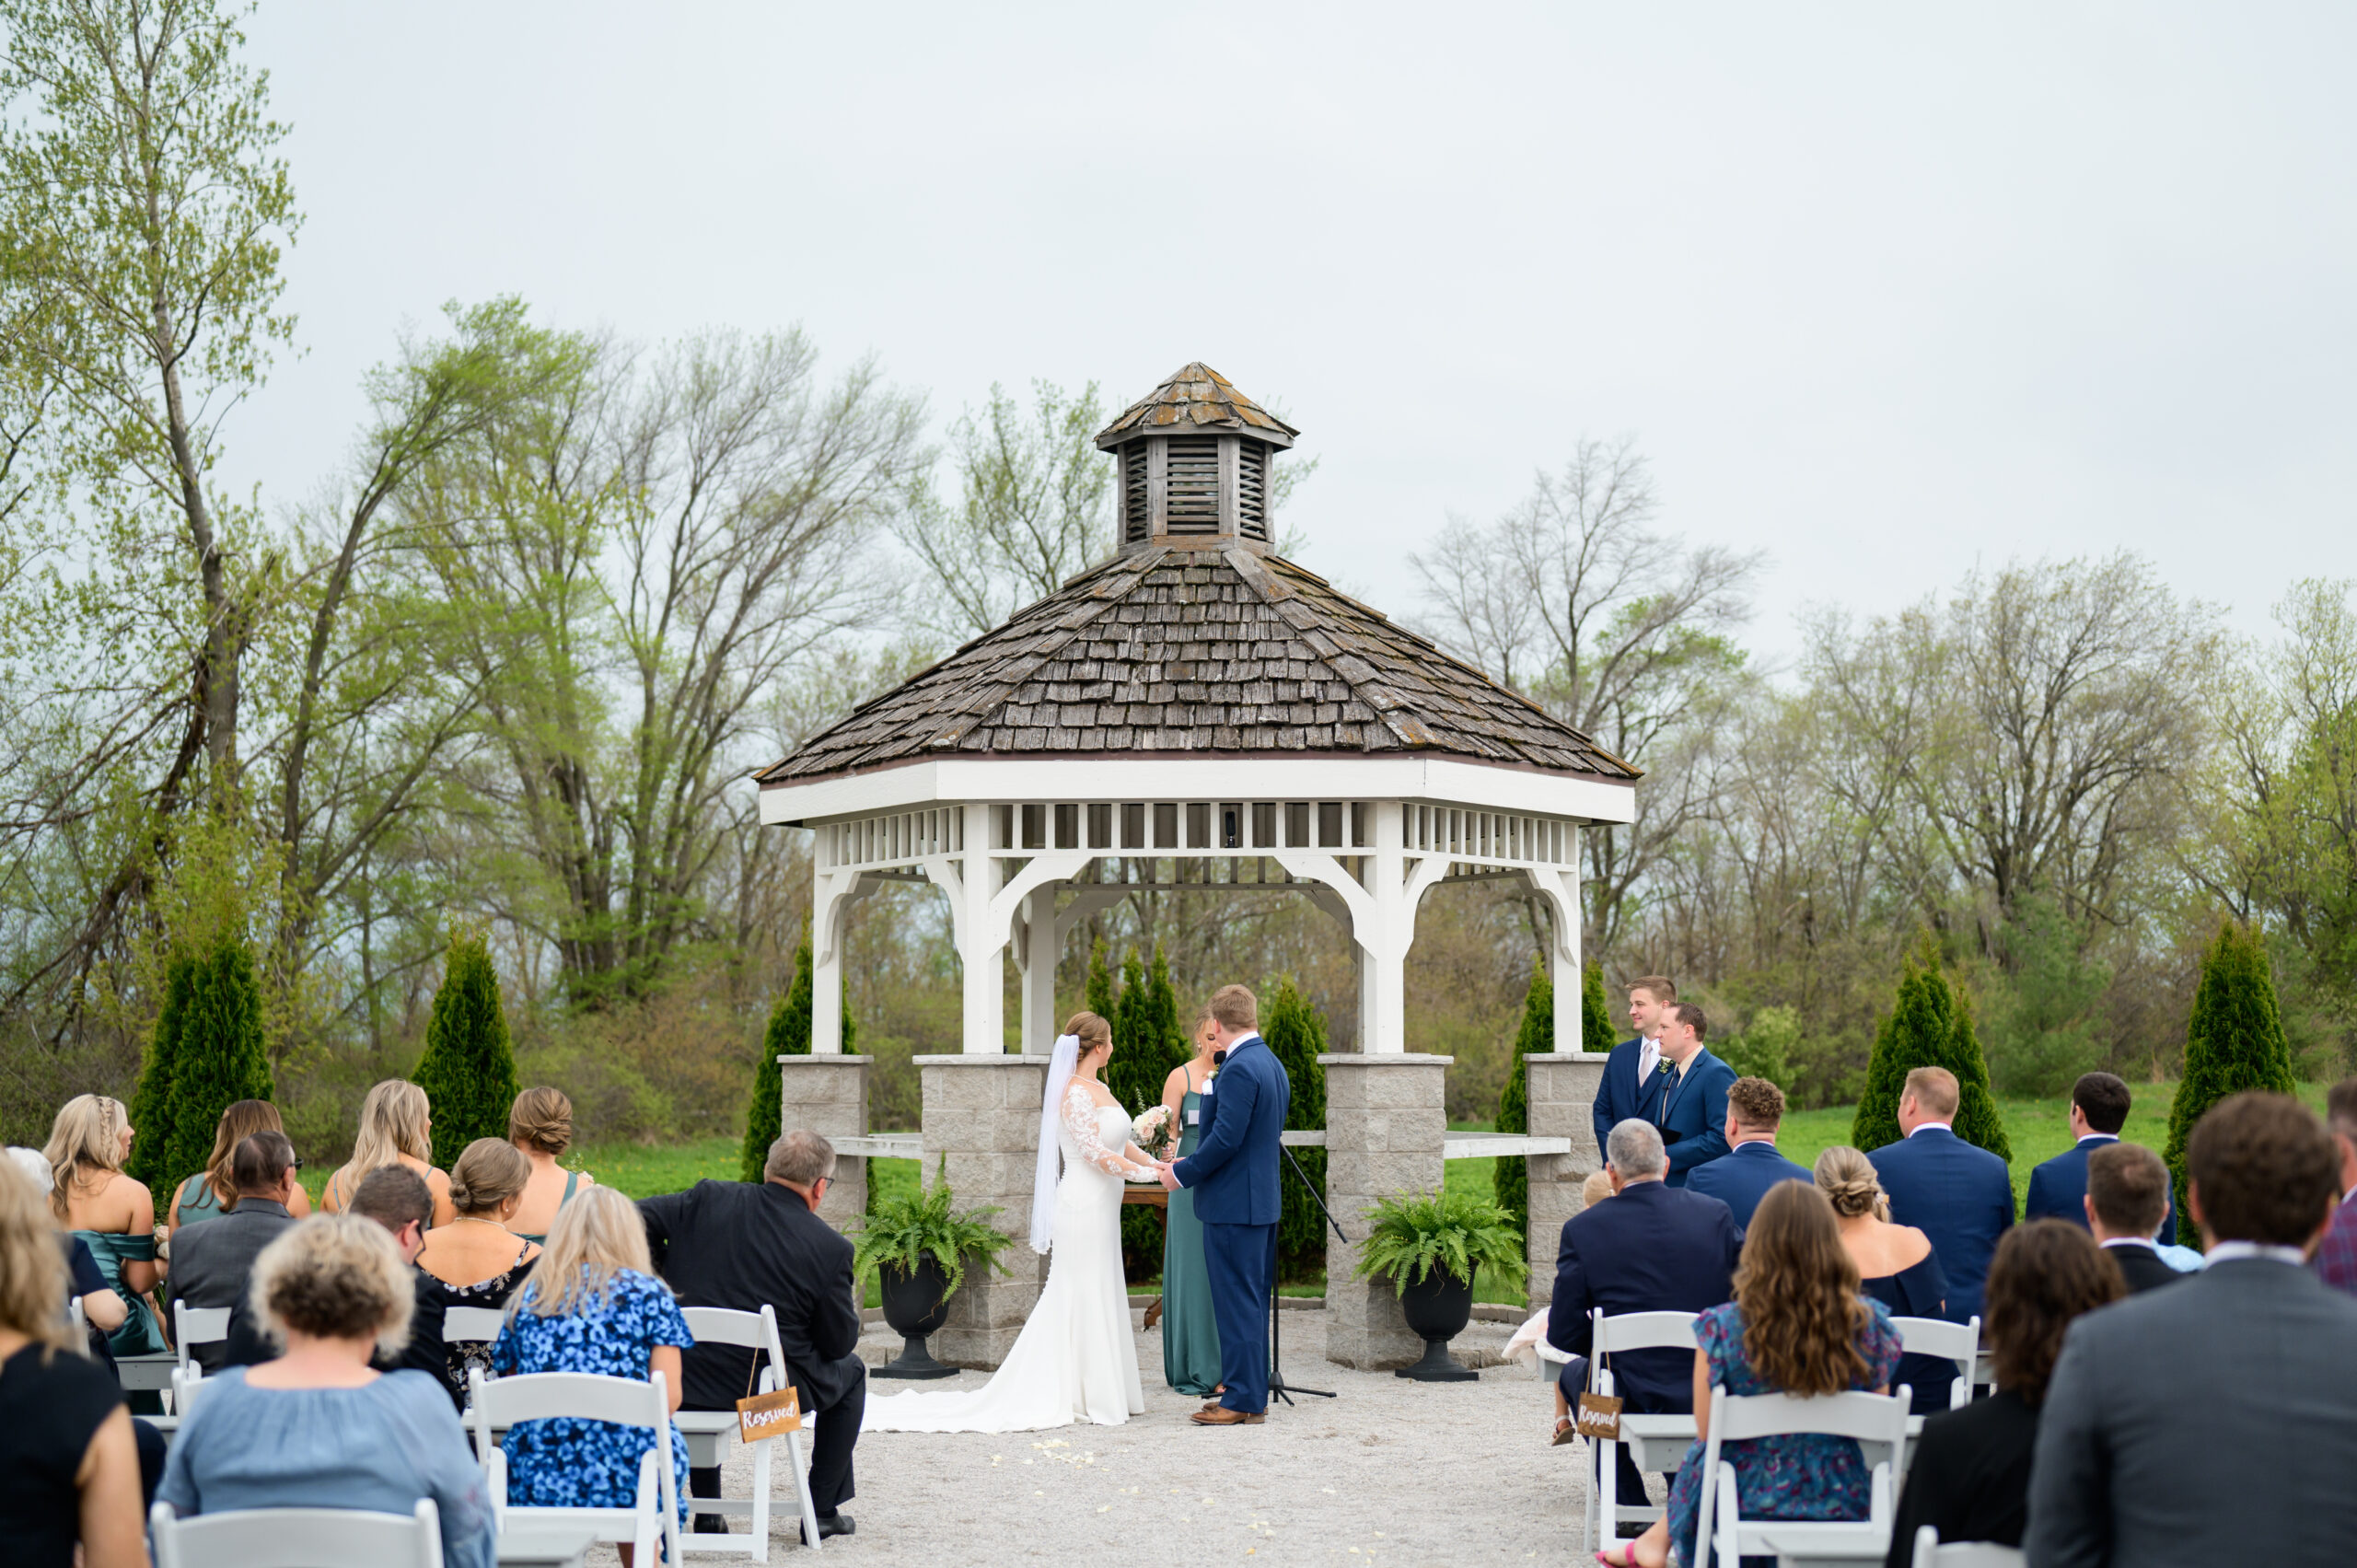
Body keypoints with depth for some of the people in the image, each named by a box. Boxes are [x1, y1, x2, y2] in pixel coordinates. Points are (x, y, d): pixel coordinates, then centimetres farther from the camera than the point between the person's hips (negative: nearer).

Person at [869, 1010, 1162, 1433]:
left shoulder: (1099, 1090, 15)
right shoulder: (1075, 1092, -15)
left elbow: (1122, 1144, 20)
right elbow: (1095, 1153, -20)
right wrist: (1148, 1174, -16)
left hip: (1100, 1209, 10)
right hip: (1084, 1206, -10)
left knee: (1100, 1299, 12)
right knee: (1084, 1299, -4)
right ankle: (1085, 1397, 1)